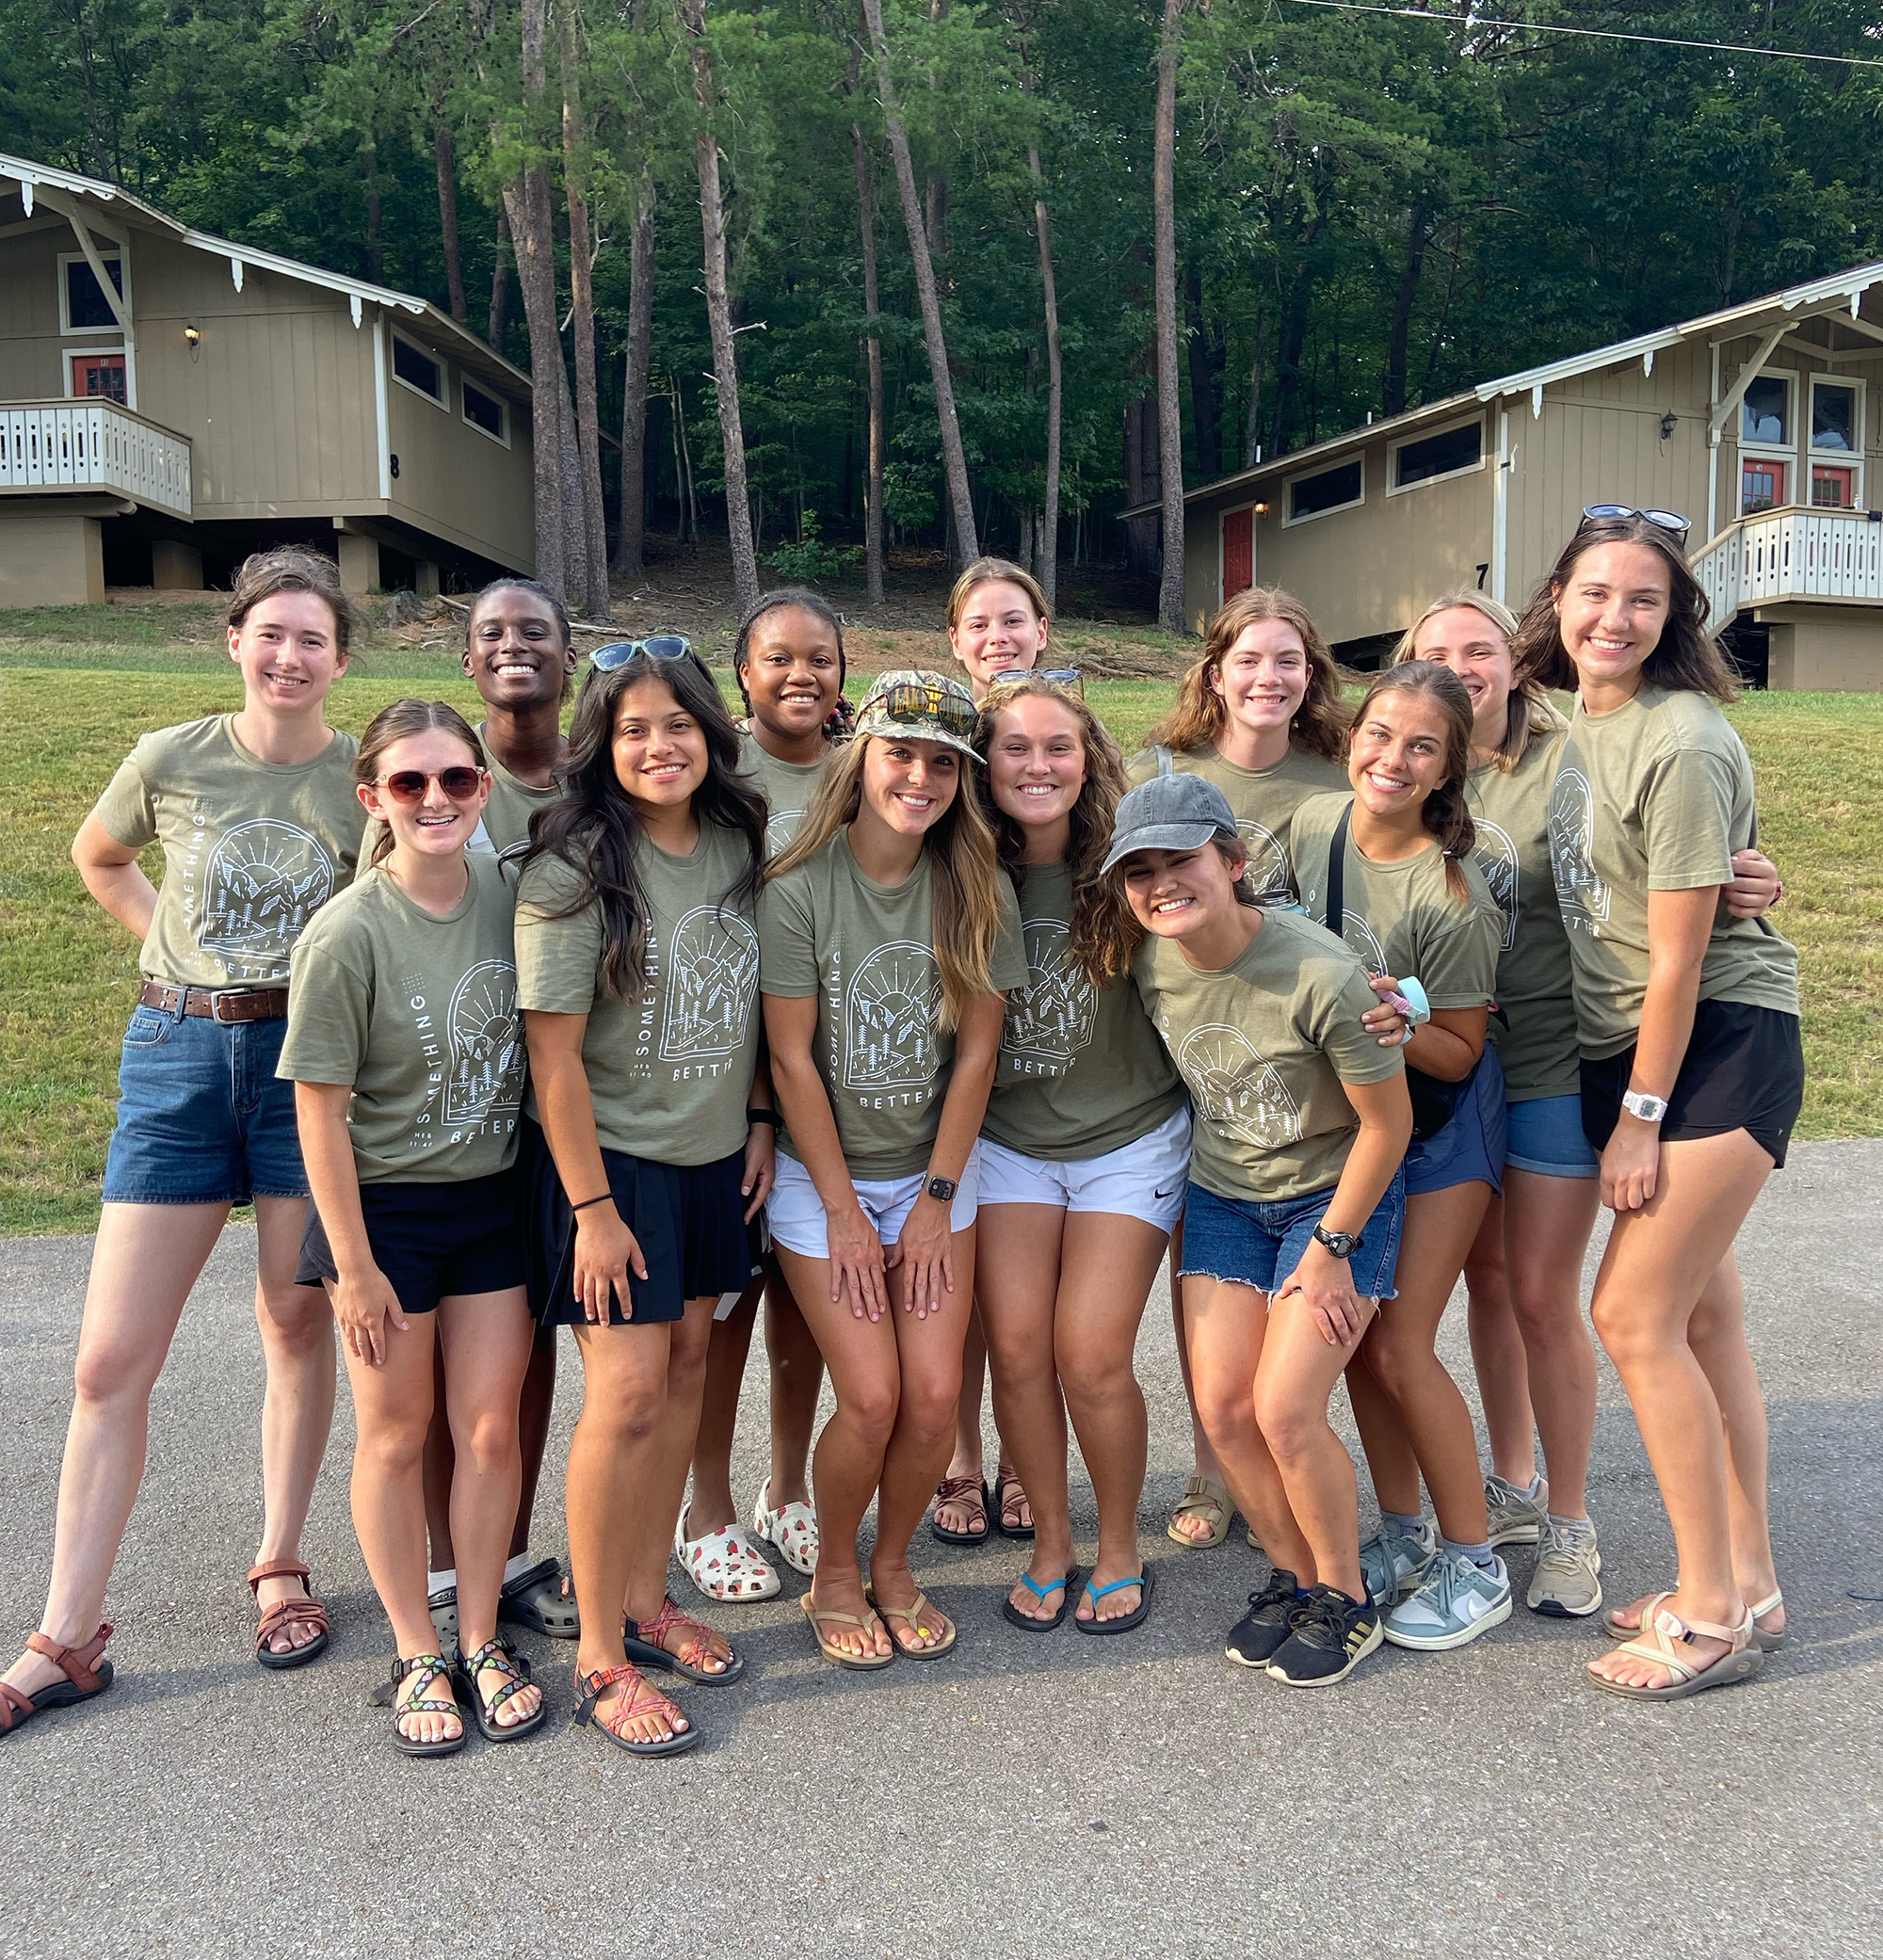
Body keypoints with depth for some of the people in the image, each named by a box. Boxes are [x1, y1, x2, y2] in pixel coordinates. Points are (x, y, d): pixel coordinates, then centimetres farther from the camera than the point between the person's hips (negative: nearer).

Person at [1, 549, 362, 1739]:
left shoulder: (369, 778, -2)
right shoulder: (171, 762, 1)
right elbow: (98, 859, 20)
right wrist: (179, 945, 8)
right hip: (178, 1058, 1)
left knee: (298, 1325, 10)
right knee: (112, 1360, 1)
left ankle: (282, 1572, 28)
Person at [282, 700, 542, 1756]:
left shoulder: (511, 894, -5)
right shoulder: (346, 934, -17)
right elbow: (322, 1109, -13)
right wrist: (354, 1265, -12)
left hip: (496, 1198, 3)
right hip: (384, 1206, -3)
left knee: (491, 1427, 8)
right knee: (398, 1435, 9)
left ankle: (483, 1641, 25)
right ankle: (417, 1654, 26)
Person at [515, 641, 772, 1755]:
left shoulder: (738, 844, 2)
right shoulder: (575, 869, -16)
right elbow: (555, 1052, -16)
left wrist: (760, 1125, 9)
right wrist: (592, 1207, -16)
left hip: (713, 1159, 6)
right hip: (609, 1160, -6)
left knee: (687, 1369, 12)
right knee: (628, 1392, -7)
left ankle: (647, 1599, 29)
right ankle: (601, 1660, 8)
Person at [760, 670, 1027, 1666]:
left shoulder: (977, 891, -5)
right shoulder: (799, 890, -14)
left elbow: (977, 1051, -2)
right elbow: (792, 1061, -11)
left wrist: (938, 1195, -4)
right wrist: (844, 1211, -9)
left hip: (935, 1173, 3)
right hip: (821, 1175, -3)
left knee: (935, 1394, -3)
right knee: (872, 1398, -7)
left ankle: (892, 1567, 24)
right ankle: (833, 1575, 20)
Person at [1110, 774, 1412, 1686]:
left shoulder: (1322, 977, -30)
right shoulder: (1148, 963, -12)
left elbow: (1387, 1123, -17)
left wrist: (1329, 1249, -12)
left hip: (1337, 1195, -5)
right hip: (1222, 1198, 5)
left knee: (1285, 1410, -12)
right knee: (1222, 1407, -2)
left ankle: (1344, 1602, 14)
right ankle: (1295, 1576, 23)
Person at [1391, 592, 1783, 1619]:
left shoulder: (1571, 765, -9)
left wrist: (1745, 890, -28)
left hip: (1553, 1063, -4)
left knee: (1542, 1297, 1)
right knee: (1485, 1280, 15)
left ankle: (1569, 1525, 20)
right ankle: (1514, 1487, 35)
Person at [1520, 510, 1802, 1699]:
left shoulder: (1683, 742, -17)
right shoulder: (1577, 721, 9)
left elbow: (1678, 955, -17)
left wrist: (1639, 1114, -14)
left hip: (1723, 1044, -8)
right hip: (1626, 1051, 8)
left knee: (1636, 1314, -9)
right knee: (1703, 1315, 12)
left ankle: (1714, 1616, 5)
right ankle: (1748, 1586, 24)